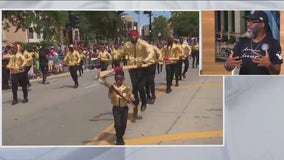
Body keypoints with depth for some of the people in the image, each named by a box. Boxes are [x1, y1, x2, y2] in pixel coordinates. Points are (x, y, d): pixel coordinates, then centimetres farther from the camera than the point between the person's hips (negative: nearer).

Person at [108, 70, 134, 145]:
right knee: (117, 124, -10)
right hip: (116, 108, -1)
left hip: (124, 108, 2)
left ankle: (121, 137, 32)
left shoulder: (126, 87, -4)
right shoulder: (112, 87, -8)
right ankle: (119, 139, 12)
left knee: (123, 124, 6)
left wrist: (130, 99, -21)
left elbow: (132, 97, 0)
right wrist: (111, 91, -38)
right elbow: (110, 97, -20)